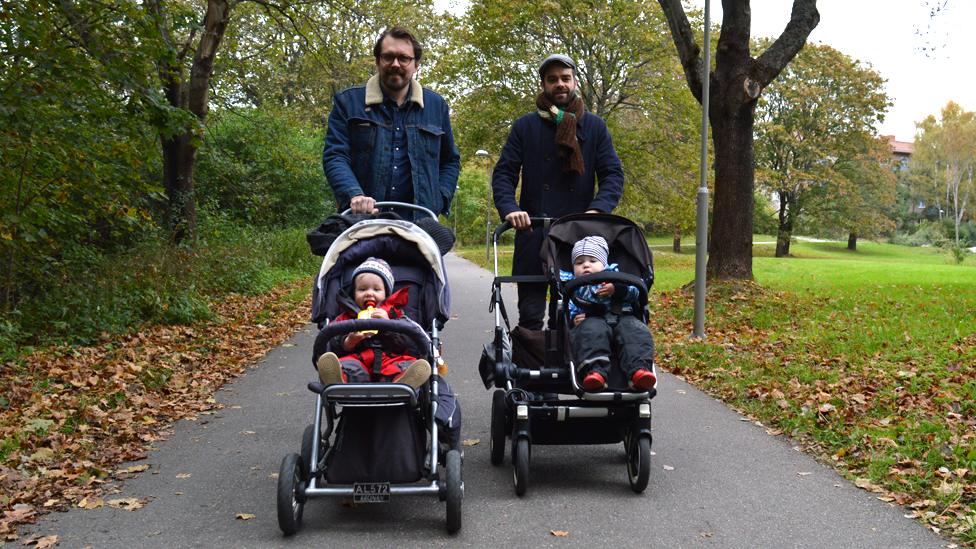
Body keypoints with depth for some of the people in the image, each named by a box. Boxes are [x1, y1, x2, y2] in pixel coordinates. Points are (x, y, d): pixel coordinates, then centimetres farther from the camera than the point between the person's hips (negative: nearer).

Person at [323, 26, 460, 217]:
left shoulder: (436, 105, 15)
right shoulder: (348, 102, 8)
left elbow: (450, 161, 22)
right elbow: (334, 155, -1)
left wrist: (438, 201, 5)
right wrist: (354, 195, -19)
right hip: (361, 218, -1)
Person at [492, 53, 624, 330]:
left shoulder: (595, 126, 11)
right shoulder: (525, 126, 9)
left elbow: (613, 173, 4)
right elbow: (504, 173, 3)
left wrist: (598, 209, -15)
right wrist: (509, 208, -17)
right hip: (533, 234, 0)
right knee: (530, 313, 0)